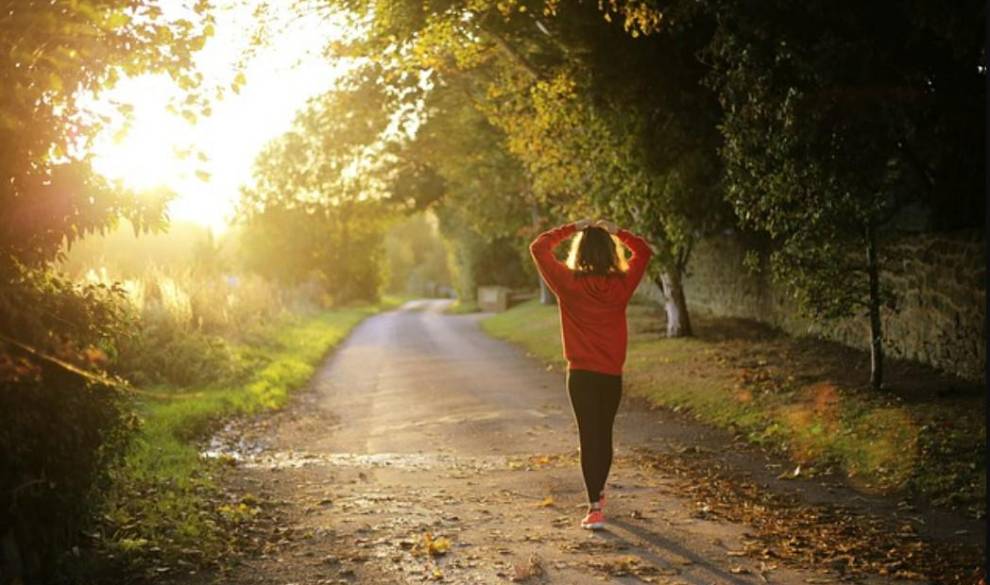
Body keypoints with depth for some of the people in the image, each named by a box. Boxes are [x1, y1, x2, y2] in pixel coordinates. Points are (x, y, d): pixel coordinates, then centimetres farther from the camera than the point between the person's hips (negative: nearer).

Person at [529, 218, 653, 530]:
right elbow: (643, 251, 13)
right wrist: (616, 232, 8)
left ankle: (595, 508, -10)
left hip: (581, 374, -3)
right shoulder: (622, 284, -4)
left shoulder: (569, 283, -11)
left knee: (589, 436, -2)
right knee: (604, 434, 18)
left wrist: (571, 229, 1)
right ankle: (598, 492, 38)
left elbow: (538, 247, -2)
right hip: (612, 374, 3)